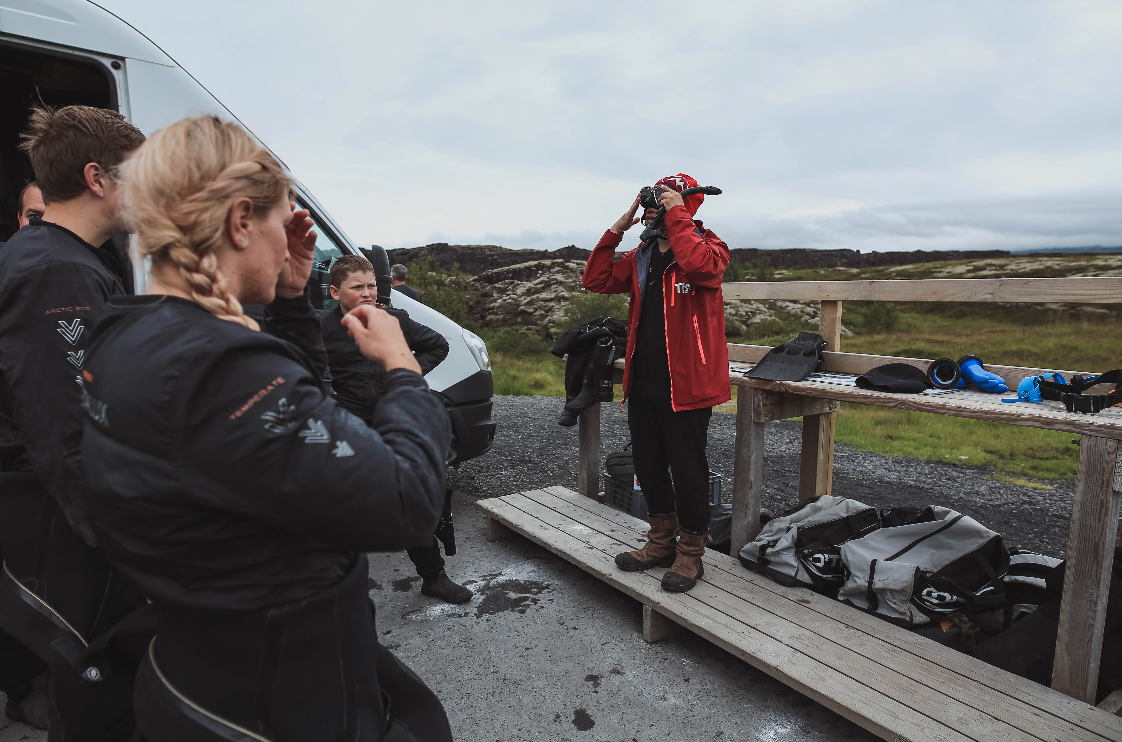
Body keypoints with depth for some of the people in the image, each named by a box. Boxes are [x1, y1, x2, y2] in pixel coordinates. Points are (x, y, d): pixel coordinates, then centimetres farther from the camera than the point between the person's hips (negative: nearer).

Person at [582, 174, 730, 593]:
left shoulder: (708, 247, -6)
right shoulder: (641, 258, 14)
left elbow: (699, 265, -30)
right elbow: (595, 280, 7)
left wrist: (677, 214, -19)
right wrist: (619, 228, 3)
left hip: (685, 383, -7)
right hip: (643, 381, 7)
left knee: (687, 469, 3)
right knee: (647, 464, 15)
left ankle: (689, 554, 22)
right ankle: (662, 542, 34)